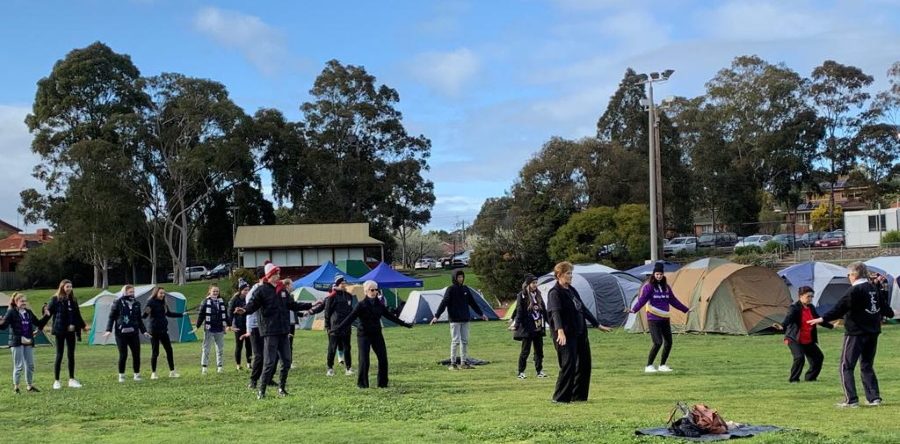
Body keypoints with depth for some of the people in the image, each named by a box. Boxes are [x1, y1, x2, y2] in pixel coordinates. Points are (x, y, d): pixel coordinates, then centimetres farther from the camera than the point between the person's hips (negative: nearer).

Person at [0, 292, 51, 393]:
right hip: (17, 343, -6)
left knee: (30, 365, 11)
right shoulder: (11, 313, -7)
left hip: (28, 342, 6)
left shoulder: (29, 313, 11)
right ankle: (16, 387, 7)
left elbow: (38, 323, 20)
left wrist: (46, 316, 10)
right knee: (19, 366, -4)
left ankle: (30, 385, 23)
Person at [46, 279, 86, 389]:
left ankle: (72, 380, 15)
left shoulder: (73, 300, 11)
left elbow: (78, 316, 20)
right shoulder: (56, 299, -5)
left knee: (71, 355, 7)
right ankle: (56, 381, 7)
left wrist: (83, 326, 17)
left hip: (71, 331, 5)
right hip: (60, 331, -5)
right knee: (59, 355, 0)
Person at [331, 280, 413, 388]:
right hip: (363, 335, -5)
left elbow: (390, 316, 16)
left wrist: (404, 324, 21)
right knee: (364, 360, -8)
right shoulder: (361, 305, -9)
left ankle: (382, 383, 11)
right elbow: (350, 318, -16)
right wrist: (339, 327, -29)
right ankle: (362, 383, 4)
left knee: (383, 358, 0)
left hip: (377, 334, 5)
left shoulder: (379, 304, 6)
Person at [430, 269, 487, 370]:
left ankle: (464, 362, 14)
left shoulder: (465, 289, 10)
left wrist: (481, 314, 25)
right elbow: (443, 303, -13)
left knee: (465, 341, 7)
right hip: (455, 320, -5)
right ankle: (453, 363, 0)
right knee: (455, 341, -5)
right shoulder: (451, 289, -6)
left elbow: (473, 303, 20)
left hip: (465, 320, 5)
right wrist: (436, 316, -22)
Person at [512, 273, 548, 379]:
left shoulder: (538, 295, 11)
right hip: (527, 328, -6)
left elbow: (544, 310, 17)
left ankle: (539, 371, 18)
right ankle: (521, 372, 7)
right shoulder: (522, 295, -7)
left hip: (538, 328, 6)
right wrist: (517, 324, -16)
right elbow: (519, 311, -11)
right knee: (525, 351, 0)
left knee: (539, 350, 9)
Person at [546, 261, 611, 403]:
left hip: (580, 333, 9)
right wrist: (560, 331, -41)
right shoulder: (554, 293, -10)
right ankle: (560, 397, -1)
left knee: (584, 364, 9)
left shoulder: (572, 290, 16)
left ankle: (578, 396, 19)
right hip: (566, 335, -9)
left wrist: (598, 325, 28)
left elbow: (583, 309, 25)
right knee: (568, 365, -10)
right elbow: (556, 313, -25)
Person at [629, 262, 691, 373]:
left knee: (668, 342, 6)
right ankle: (649, 366, -6)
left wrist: (685, 310, 25)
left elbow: (673, 301, 21)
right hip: (653, 319, -7)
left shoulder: (666, 287, 12)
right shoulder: (648, 286, -6)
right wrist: (634, 310, -33)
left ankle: (662, 365, 22)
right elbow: (642, 299, -17)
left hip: (665, 319, 7)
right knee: (658, 342, -15)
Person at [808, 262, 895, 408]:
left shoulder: (855, 290, -14)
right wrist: (890, 313, 45)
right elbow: (884, 306, 22)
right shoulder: (875, 289, 10)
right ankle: (874, 397, 13)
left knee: (846, 367, -2)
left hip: (856, 333, -8)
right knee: (867, 366, 18)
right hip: (873, 333, 8)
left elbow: (841, 308, -23)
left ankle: (851, 400, -7)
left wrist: (823, 319, -27)